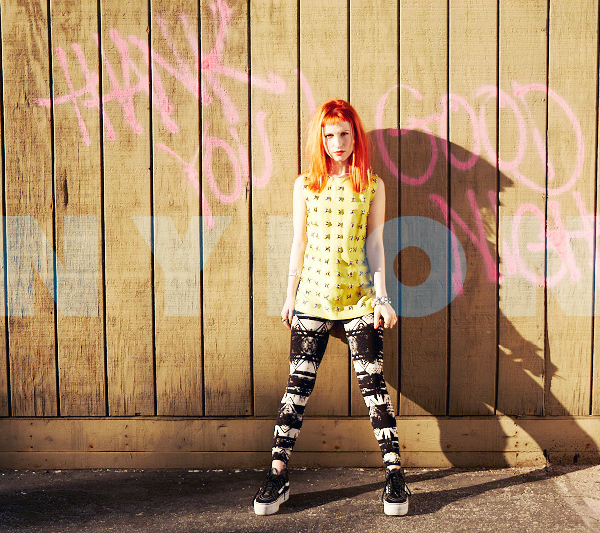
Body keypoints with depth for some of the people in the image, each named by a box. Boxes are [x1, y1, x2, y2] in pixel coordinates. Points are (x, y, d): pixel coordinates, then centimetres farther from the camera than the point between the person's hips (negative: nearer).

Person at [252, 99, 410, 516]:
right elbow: (299, 243, 9)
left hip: (359, 296, -1)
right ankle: (278, 474, 8)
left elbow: (374, 243, 4)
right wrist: (290, 295, 8)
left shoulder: (372, 185, 4)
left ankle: (395, 472, 5)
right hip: (313, 294, 1)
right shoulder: (306, 185, 7)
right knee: (299, 383, 0)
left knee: (373, 381, -3)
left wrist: (382, 296, -1)